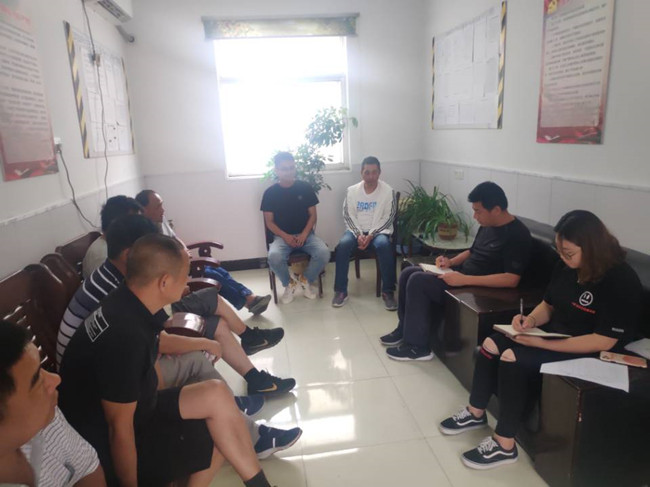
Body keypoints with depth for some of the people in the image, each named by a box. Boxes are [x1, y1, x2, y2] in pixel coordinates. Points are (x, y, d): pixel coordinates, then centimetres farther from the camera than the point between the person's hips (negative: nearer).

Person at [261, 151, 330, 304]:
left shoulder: (305, 187, 2)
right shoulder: (270, 193, 0)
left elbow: (312, 215, 4)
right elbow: (269, 222, 0)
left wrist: (304, 234, -13)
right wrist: (285, 236, -16)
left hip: (306, 234, 1)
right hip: (282, 236, -1)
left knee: (324, 252, -28)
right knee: (274, 257, -33)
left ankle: (305, 279, 3)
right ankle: (289, 283, -1)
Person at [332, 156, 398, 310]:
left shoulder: (388, 191, -2)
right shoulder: (352, 190, 3)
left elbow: (388, 218, -7)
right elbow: (348, 216, 0)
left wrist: (371, 235, -18)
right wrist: (359, 234, -16)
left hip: (378, 231, -2)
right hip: (356, 230, 2)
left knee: (384, 245, -35)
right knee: (343, 244, -29)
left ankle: (388, 291, -22)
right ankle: (341, 290, -18)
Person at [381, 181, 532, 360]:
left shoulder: (517, 234, -18)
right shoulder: (488, 225, 9)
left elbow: (511, 280, -25)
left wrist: (464, 280, -29)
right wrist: (451, 261, 2)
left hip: (480, 287, -9)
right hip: (462, 273, 10)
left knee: (418, 281, -22)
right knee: (408, 273, 1)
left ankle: (417, 346, -11)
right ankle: (405, 328, 14)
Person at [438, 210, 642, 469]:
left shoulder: (621, 281, -22)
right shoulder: (566, 266, 0)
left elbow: (604, 341, -25)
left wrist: (542, 343, -27)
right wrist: (531, 320, -12)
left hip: (587, 355, -8)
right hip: (553, 335, 8)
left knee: (512, 358, -26)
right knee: (491, 344, -7)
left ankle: (504, 445, -12)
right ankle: (475, 413, 10)